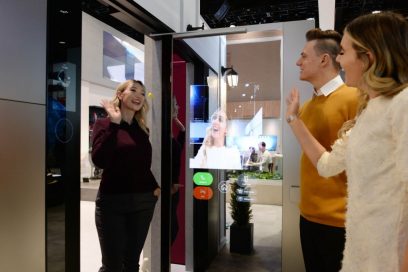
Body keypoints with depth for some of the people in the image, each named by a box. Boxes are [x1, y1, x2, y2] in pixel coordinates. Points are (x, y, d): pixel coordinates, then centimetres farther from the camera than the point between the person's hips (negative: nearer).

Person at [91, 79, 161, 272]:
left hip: (143, 201, 5)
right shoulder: (104, 123, -4)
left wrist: (155, 186, 6)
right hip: (112, 201, -4)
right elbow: (99, 161, -20)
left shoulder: (143, 129, 10)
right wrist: (114, 123, -19)